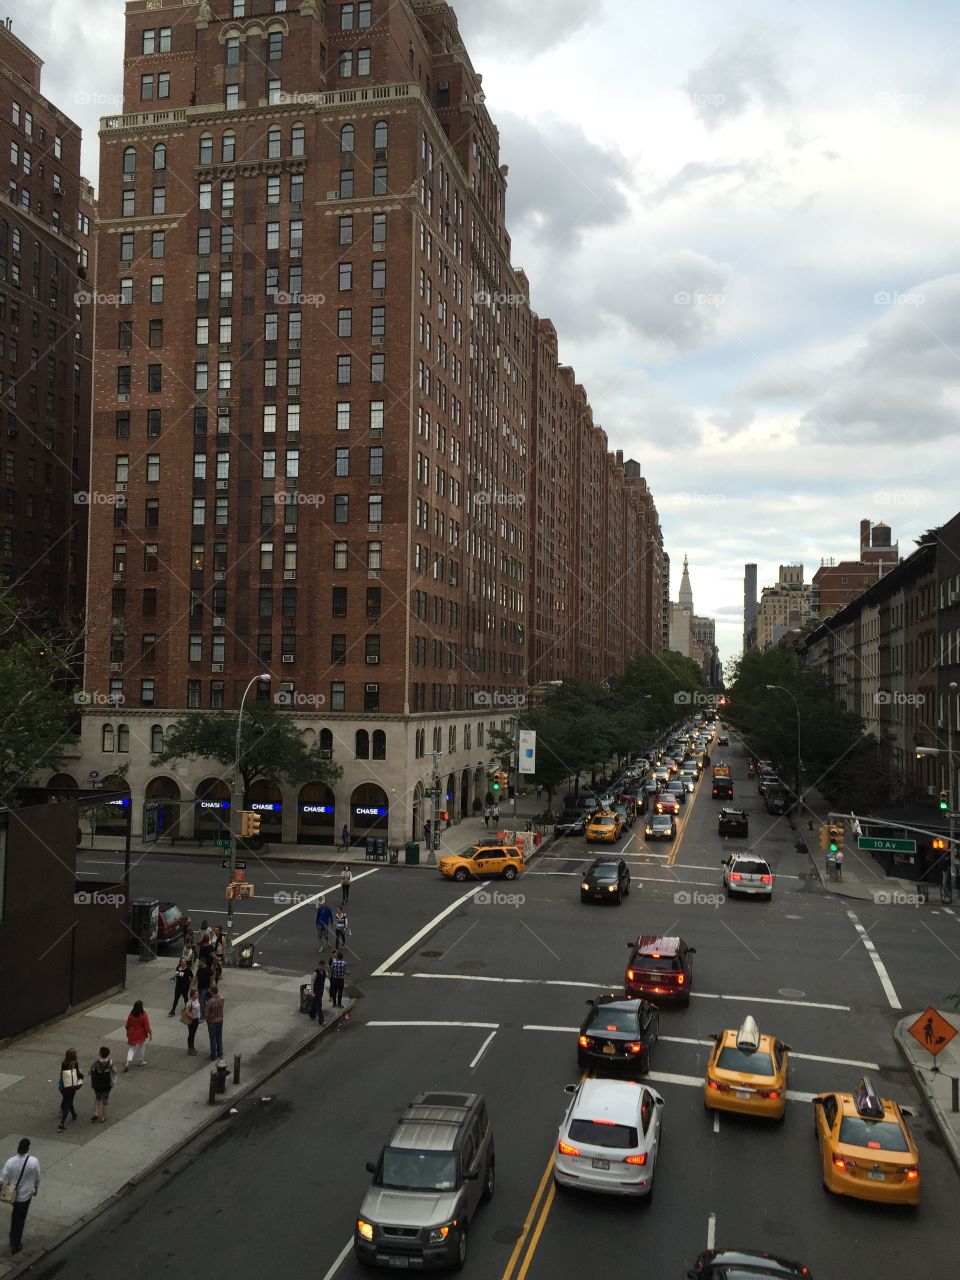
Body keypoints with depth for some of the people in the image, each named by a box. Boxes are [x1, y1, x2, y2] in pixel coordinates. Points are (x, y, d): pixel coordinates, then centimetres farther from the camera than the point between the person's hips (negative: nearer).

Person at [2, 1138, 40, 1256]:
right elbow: (37, 1178, -9)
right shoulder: (33, 1161, -23)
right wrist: (35, 1188, 10)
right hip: (25, 1194, -3)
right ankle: (15, 1245, 22)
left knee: (14, 1218, 26)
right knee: (20, 1220, 13)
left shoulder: (10, 1161, -20)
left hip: (13, 1194, 3)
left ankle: (13, 1239, 42)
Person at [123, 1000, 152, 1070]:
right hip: (141, 1035, -3)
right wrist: (150, 1033, -2)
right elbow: (147, 1026, -15)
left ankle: (128, 1063, -3)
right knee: (141, 1047, 18)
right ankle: (141, 1061, 30)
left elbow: (127, 1025, 2)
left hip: (132, 1035, 3)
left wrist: (127, 1033, 18)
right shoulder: (144, 1016, -20)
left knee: (131, 1048, 12)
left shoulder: (130, 1015, -9)